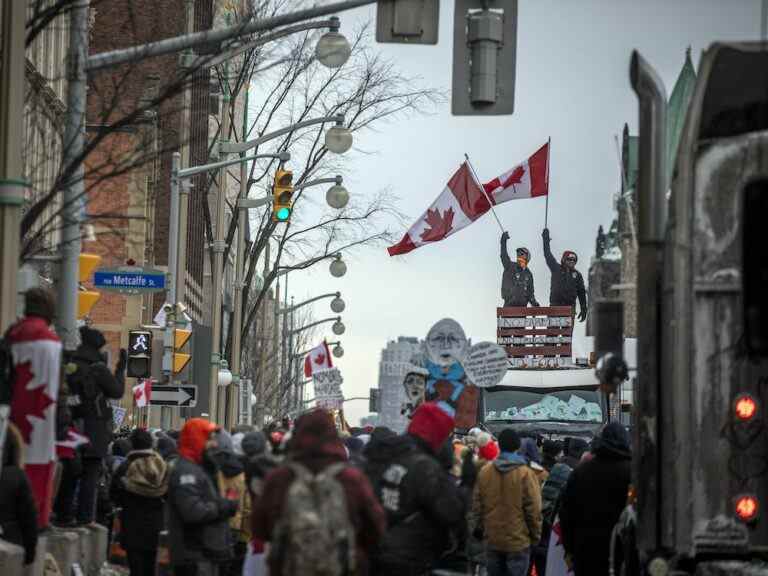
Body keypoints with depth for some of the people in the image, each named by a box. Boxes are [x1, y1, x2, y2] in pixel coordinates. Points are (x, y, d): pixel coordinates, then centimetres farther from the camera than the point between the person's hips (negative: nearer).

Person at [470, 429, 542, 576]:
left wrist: (478, 528, 18)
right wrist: (536, 536, 2)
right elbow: (533, 509, -11)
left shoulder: (484, 472, -2)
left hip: (492, 540, 4)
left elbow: (476, 505, 5)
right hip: (518, 541, -4)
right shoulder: (526, 474, -14)